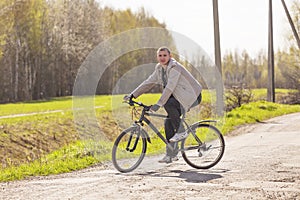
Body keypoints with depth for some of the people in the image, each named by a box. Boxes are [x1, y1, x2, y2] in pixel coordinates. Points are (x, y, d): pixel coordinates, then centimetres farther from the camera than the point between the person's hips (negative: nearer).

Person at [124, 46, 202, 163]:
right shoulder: (159, 68, 5)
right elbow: (148, 83, 8)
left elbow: (170, 87, -31)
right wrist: (133, 95, 1)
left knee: (169, 104, -32)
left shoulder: (174, 67, -21)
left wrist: (158, 104, -37)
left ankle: (181, 132, -16)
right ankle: (171, 154, 6)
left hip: (191, 96, -8)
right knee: (168, 123, -2)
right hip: (179, 97, 8)